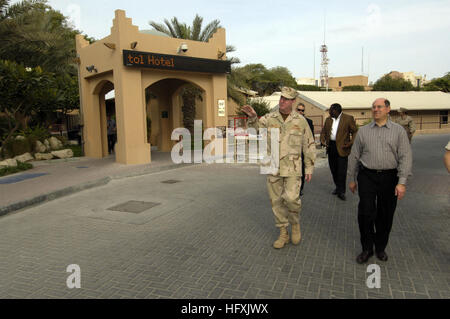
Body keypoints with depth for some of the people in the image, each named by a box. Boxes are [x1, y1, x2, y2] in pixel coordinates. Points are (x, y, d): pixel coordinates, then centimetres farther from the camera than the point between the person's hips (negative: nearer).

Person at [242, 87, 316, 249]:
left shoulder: (300, 121, -1)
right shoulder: (269, 118, 2)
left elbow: (309, 145, 4)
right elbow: (256, 128, -15)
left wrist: (309, 168, 3)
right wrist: (252, 117, -36)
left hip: (292, 167, -2)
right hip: (273, 167, 2)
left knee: (291, 198, -17)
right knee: (276, 201, 7)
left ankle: (295, 222, 15)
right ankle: (283, 234, 23)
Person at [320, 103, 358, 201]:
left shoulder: (348, 118, -3)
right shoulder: (328, 119, 13)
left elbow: (355, 132, -3)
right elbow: (323, 131, 18)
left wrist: (351, 143, -16)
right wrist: (322, 140, 0)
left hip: (342, 148, -5)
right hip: (330, 146, 6)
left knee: (342, 170, -6)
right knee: (333, 169, 11)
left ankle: (341, 192, 2)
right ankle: (338, 187, 27)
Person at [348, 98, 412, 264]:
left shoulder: (398, 130, 3)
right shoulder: (363, 131, 8)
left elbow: (405, 157, -3)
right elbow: (354, 156, 11)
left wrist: (402, 182, -11)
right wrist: (352, 179, 11)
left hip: (389, 178, 0)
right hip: (367, 177, 1)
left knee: (385, 216, 8)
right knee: (366, 213, -5)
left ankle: (380, 247, 27)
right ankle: (367, 248, 12)